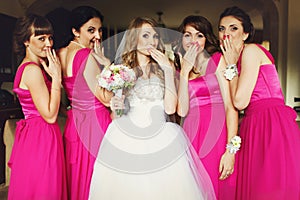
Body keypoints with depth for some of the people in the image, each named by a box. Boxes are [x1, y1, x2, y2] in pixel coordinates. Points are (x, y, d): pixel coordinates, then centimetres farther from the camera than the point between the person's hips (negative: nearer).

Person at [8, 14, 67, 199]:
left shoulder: (29, 66, 11)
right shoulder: (32, 69, -19)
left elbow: (52, 107, 12)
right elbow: (50, 115, -20)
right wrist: (56, 77, -19)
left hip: (34, 135, 10)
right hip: (40, 138, -10)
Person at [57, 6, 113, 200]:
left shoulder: (60, 54, 5)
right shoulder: (87, 56, -20)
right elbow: (107, 99, -19)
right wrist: (106, 63, -16)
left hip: (74, 123, 9)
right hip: (95, 124, -8)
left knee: (78, 176, 22)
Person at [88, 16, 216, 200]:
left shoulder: (163, 67, 6)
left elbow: (170, 108, -8)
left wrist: (168, 70, -7)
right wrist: (115, 106, -7)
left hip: (159, 141, 0)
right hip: (123, 142, 1)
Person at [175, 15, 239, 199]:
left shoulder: (217, 60, 2)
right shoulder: (178, 70, 12)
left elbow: (231, 106, -7)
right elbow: (182, 111, -3)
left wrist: (230, 150, -15)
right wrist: (185, 72, -6)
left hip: (218, 135, -2)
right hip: (191, 137, 3)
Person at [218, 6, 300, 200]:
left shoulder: (251, 49, -7)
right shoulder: (240, 56, 20)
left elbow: (240, 101, -12)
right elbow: (239, 100, 14)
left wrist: (231, 65, -4)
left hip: (271, 124, -9)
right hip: (257, 125, 9)